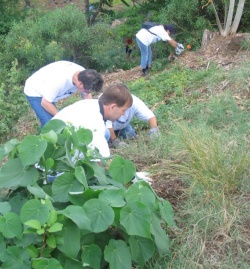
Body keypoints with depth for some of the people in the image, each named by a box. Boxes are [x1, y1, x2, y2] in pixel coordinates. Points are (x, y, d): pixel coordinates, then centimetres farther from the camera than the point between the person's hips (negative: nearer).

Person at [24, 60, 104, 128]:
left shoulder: (84, 75, -21)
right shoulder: (59, 80, -41)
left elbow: (87, 95, -4)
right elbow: (45, 103, -29)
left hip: (48, 93, 7)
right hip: (35, 92, -7)